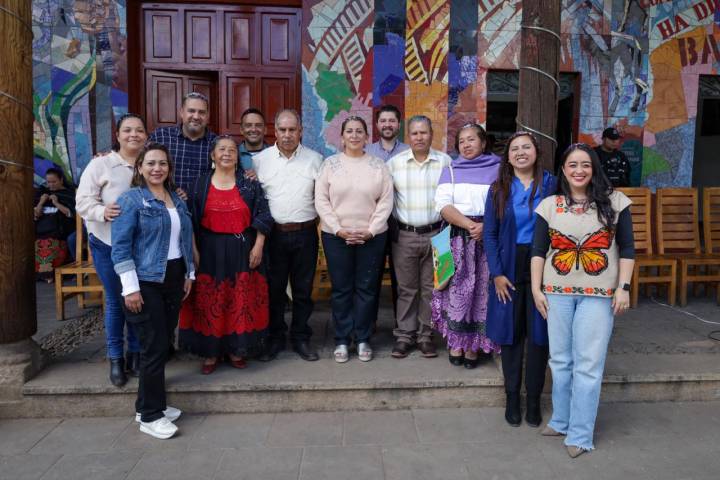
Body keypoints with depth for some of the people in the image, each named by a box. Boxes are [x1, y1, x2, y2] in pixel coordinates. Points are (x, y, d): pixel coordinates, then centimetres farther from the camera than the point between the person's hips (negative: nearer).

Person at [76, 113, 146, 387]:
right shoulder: (101, 164, -7)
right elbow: (83, 200, -10)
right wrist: (102, 212, -29)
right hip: (108, 245, -3)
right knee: (115, 302, 8)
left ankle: (136, 353, 30)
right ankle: (115, 358, 23)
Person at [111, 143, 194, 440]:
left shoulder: (177, 199, 13)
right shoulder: (131, 200, -8)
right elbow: (120, 246, -12)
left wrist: (188, 275, 15)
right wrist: (130, 287, -17)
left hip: (174, 280, 7)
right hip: (146, 282, -7)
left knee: (163, 344, 12)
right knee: (154, 347, -4)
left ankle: (148, 404, 27)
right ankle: (150, 416, 10)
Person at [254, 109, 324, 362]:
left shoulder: (315, 159, 4)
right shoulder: (260, 159, 4)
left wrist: (316, 218, -2)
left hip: (305, 234, 0)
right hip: (273, 234, 0)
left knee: (303, 289, 9)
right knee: (273, 288, 8)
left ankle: (301, 338, 23)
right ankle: (274, 338, 24)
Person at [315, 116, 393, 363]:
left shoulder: (378, 165, 4)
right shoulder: (330, 163, 2)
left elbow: (386, 201, 0)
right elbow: (321, 200, -3)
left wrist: (370, 231, -10)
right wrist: (339, 230, -11)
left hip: (371, 236, 1)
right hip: (336, 236, 0)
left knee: (367, 288, 7)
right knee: (341, 288, 6)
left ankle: (363, 339, 20)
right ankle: (342, 340, 18)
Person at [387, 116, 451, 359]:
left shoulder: (445, 161, 2)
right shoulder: (395, 163, 2)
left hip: (435, 234, 0)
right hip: (404, 235, 0)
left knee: (430, 288, 8)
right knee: (406, 289, 7)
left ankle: (425, 335, 21)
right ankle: (405, 335, 19)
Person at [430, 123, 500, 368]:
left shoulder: (498, 170, 9)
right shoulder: (451, 170, 12)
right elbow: (443, 205, -1)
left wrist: (485, 227, -17)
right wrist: (469, 225, -13)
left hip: (489, 238, 0)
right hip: (458, 238, 1)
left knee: (482, 290, 1)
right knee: (458, 288, -1)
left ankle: (474, 344, 12)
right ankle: (456, 341, 12)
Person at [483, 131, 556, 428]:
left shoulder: (551, 185, 0)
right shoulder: (498, 190, 5)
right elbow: (490, 234, 2)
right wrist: (496, 273, -6)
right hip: (509, 268, 1)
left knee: (539, 334, 5)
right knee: (510, 334, 7)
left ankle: (533, 400, 20)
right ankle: (512, 398, 21)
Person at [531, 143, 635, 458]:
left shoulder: (614, 202, 0)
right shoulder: (550, 205, 3)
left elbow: (626, 249, 2)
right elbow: (538, 251, 4)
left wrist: (623, 288, -5)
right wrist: (536, 289, -1)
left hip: (598, 294, -2)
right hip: (557, 292, 2)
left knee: (588, 365, -1)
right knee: (560, 361, 11)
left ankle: (580, 434, 11)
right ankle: (561, 420, 28)